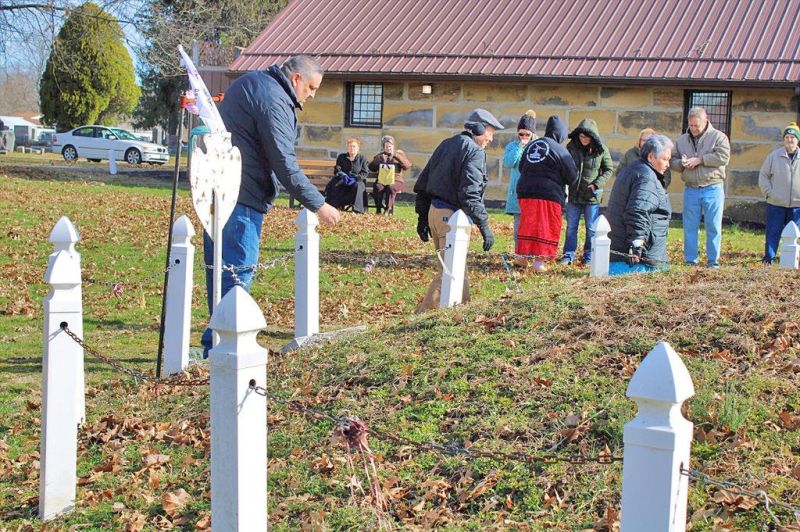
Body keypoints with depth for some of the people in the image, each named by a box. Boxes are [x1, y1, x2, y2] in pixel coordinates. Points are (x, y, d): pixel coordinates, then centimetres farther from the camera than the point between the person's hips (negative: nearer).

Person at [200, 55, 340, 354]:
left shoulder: (249, 82, 16)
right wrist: (318, 206, -15)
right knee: (238, 268, -7)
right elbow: (285, 165, -20)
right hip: (241, 196, -10)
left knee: (219, 265, 14)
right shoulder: (274, 101, -16)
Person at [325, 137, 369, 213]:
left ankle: (357, 209, -42)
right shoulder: (341, 157, 15)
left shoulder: (362, 159, 10)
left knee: (358, 186, -38)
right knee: (334, 185, -33)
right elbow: (337, 169, 5)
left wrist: (355, 178, -18)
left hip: (357, 180, -1)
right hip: (343, 179, 1)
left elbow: (364, 173, 2)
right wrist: (343, 175, -18)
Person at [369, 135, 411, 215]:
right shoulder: (380, 155, 18)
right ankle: (378, 210, -26)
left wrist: (396, 156, -13)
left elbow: (407, 165, -4)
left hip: (396, 181, -2)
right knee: (377, 188, -33)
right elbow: (371, 168, 7)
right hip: (381, 181, 2)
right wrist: (377, 159, -9)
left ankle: (388, 210, -29)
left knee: (391, 188, -36)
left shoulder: (399, 153, 13)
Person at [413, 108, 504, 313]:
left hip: (434, 212, 9)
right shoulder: (475, 152, -11)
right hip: (453, 216, -9)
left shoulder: (446, 144, 16)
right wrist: (484, 226, -19)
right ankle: (422, 316, -10)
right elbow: (470, 194, -21)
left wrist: (423, 217, 22)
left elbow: (422, 184, 18)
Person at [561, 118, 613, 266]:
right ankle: (569, 255, 18)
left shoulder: (601, 150, -8)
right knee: (571, 226, 9)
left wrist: (597, 184, -11)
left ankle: (589, 257, 14)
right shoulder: (571, 147, -3)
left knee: (591, 228, 5)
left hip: (592, 196, -2)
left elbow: (609, 170, 2)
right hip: (573, 194, 2)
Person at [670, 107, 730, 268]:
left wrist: (700, 159, -15)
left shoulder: (718, 137, 0)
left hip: (713, 189, -3)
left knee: (713, 227, 0)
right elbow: (672, 161, 13)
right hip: (691, 190, 3)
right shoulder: (681, 140, 12)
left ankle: (713, 261, 7)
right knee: (690, 227, 5)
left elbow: (723, 157, -14)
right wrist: (681, 163, -10)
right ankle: (690, 261, 12)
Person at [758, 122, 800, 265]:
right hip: (776, 205, -2)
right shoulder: (774, 156, 0)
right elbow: (763, 175, 4)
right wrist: (769, 192, -7)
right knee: (773, 233, 0)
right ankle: (768, 261, 6)